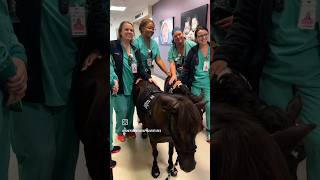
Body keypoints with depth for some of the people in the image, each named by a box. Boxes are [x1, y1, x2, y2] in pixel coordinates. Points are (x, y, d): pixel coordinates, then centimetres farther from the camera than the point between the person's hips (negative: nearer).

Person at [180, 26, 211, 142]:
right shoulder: (193, 51, 0)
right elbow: (186, 67, 1)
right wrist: (181, 80, -7)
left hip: (208, 84, -1)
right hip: (195, 83, 1)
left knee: (208, 106, -1)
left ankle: (209, 131, 13)